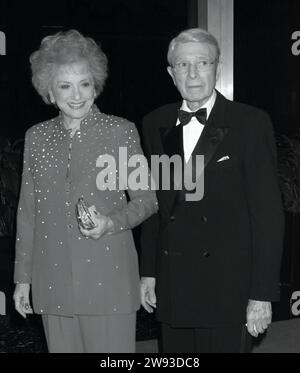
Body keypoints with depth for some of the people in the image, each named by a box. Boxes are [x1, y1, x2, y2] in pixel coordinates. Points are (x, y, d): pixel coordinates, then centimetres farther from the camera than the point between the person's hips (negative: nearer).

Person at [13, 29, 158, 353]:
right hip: (53, 282, 3)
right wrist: (23, 277, 11)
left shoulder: (120, 131, -2)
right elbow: (27, 211, 12)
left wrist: (110, 222, -18)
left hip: (108, 281, -3)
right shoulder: (36, 137, 8)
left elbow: (146, 199, 2)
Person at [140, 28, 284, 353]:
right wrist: (148, 271, 9)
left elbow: (267, 213, -7)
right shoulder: (155, 124, 7)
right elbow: (153, 203, 12)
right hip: (172, 286, 4)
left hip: (228, 289, -3)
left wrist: (263, 293, -10)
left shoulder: (250, 123, -6)